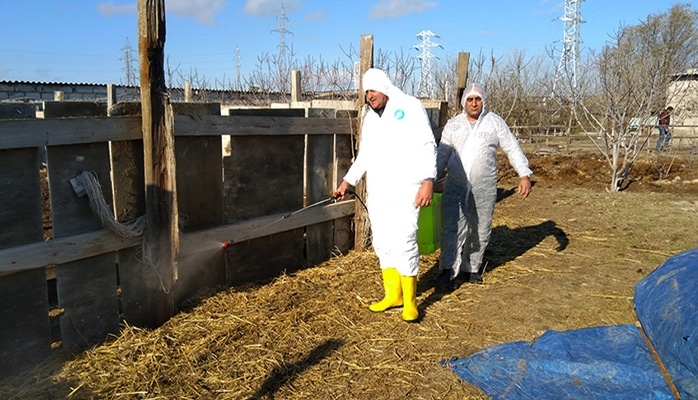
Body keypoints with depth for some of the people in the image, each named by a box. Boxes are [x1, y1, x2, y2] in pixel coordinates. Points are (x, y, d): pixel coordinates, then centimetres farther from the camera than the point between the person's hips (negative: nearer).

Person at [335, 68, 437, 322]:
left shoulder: (409, 106, -2)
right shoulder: (370, 116, 17)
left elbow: (427, 146, -8)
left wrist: (428, 181, -19)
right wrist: (348, 181, 16)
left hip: (404, 190, -6)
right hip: (377, 191, 7)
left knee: (404, 242, -9)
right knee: (382, 243, 8)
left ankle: (409, 301, 4)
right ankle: (392, 294, 21)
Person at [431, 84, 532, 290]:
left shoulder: (495, 122, 1)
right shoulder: (453, 124, 6)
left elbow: (513, 149, -1)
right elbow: (442, 153, 10)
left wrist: (524, 175, -11)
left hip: (484, 188, 0)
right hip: (455, 187, 0)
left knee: (480, 231, 9)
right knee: (452, 228, -9)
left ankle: (472, 268, 26)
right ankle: (449, 273, -10)